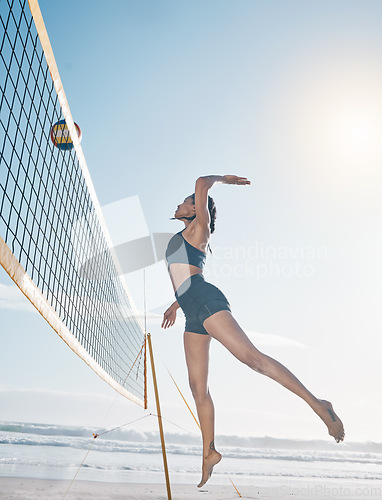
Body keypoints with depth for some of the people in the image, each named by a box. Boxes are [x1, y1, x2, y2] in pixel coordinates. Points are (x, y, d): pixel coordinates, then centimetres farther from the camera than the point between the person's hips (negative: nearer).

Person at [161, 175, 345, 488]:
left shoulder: (198, 229, 8)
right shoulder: (183, 240, 31)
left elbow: (202, 184, 0)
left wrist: (224, 178, 16)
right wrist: (176, 305, 40)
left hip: (206, 300, -9)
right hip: (193, 315, 9)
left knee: (251, 356, -23)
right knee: (197, 386, 4)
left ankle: (316, 403, -22)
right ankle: (209, 452, 11)